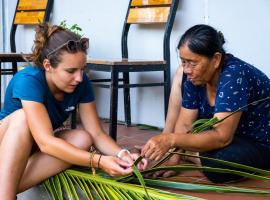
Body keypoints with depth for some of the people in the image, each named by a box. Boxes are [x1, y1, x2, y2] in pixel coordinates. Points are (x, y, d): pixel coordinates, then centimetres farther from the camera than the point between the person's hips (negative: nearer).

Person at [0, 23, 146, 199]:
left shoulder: (81, 84, -15)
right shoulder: (28, 81, -32)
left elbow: (97, 134, -14)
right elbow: (46, 142, -40)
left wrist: (122, 154, -34)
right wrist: (99, 161, -48)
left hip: (36, 149, 6)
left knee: (82, 139, -24)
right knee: (23, 117, -34)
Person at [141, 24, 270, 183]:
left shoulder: (234, 76, -32)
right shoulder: (195, 76, -10)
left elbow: (222, 137, -39)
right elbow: (185, 124, -6)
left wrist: (171, 140, -48)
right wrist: (173, 158, -21)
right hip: (235, 137, 7)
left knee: (218, 165, -35)